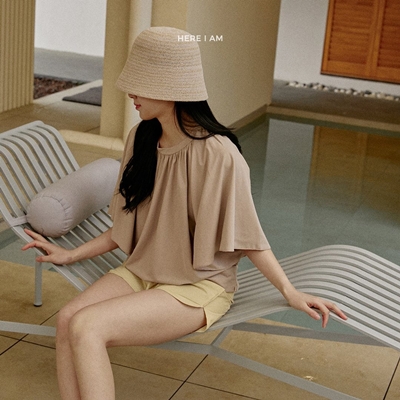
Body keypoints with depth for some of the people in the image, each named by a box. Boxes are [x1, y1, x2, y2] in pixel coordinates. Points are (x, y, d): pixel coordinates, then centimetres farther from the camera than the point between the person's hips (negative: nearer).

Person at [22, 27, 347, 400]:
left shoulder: (216, 153, -21)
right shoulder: (141, 139, 2)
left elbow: (246, 235, -10)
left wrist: (290, 292, -15)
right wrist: (72, 254, 11)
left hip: (199, 287, -6)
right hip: (141, 272, 7)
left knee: (86, 327, -26)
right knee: (67, 319, -21)